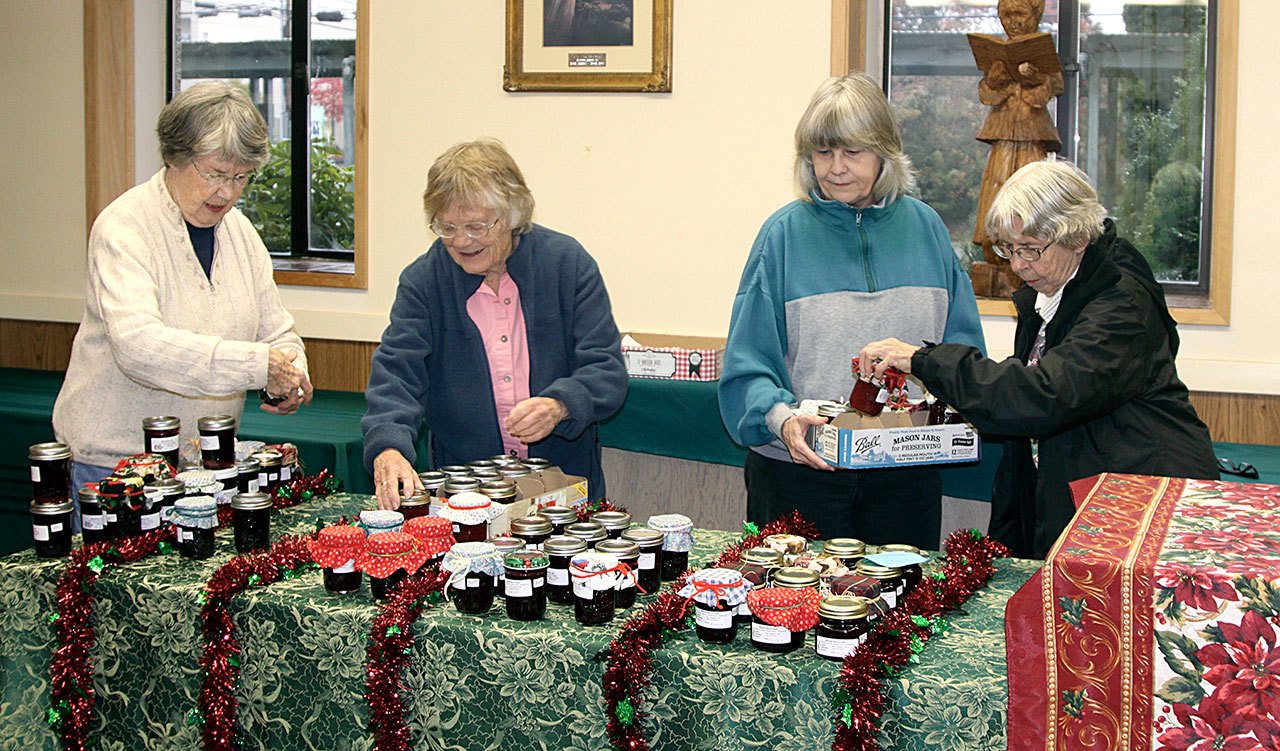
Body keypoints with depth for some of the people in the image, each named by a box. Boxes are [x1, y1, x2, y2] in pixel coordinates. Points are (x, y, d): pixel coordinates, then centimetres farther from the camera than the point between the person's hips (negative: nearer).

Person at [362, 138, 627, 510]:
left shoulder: (568, 263, 0)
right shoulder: (422, 280, 2)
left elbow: (607, 371, -3)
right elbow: (396, 374, -8)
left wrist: (559, 406, -24)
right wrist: (388, 449, -28)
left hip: (565, 480, -1)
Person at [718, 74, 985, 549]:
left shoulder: (924, 227, 6)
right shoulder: (785, 233, -3)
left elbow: (962, 337, 10)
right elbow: (749, 359, -7)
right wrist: (781, 417, -24)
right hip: (800, 469, -2)